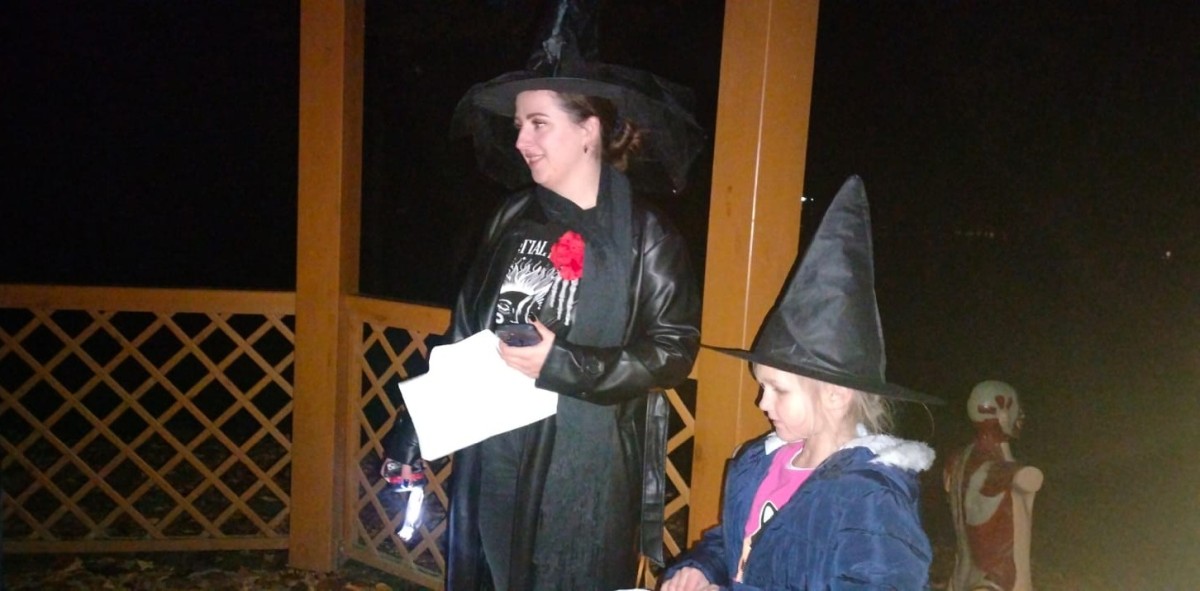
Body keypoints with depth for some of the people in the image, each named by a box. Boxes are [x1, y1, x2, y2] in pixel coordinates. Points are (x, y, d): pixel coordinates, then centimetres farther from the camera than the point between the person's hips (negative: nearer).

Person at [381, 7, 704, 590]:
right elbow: (463, 333, 10)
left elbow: (672, 350, -11)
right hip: (491, 458, 5)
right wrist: (411, 435, 8)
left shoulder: (643, 234, -9)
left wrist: (562, 364, -19)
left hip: (584, 476, -5)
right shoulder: (514, 218, 6)